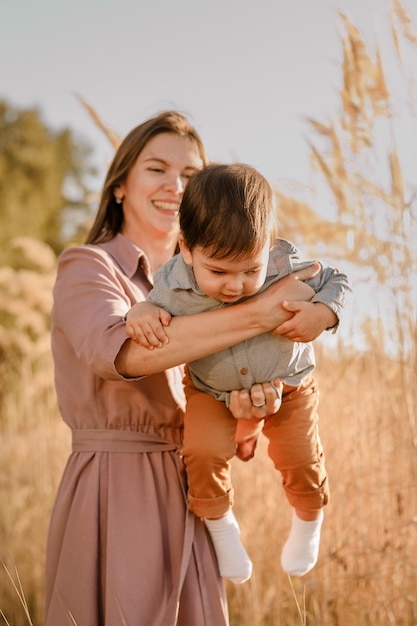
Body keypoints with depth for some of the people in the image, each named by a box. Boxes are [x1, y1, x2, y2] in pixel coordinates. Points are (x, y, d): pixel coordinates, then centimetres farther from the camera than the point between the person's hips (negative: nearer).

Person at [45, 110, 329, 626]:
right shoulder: (86, 267, -7)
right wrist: (261, 313, -30)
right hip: (115, 490, -6)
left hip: (185, 492, 7)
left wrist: (243, 402, -14)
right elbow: (122, 350, -30)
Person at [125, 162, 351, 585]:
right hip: (212, 392, 0)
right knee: (202, 453, -20)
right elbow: (157, 310, -7)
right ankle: (219, 526, 13)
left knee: (301, 462, 1)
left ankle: (308, 522, 39)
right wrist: (141, 314, -30)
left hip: (287, 385, 0)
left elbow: (337, 283, -13)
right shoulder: (173, 285, -29)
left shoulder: (285, 268, -30)